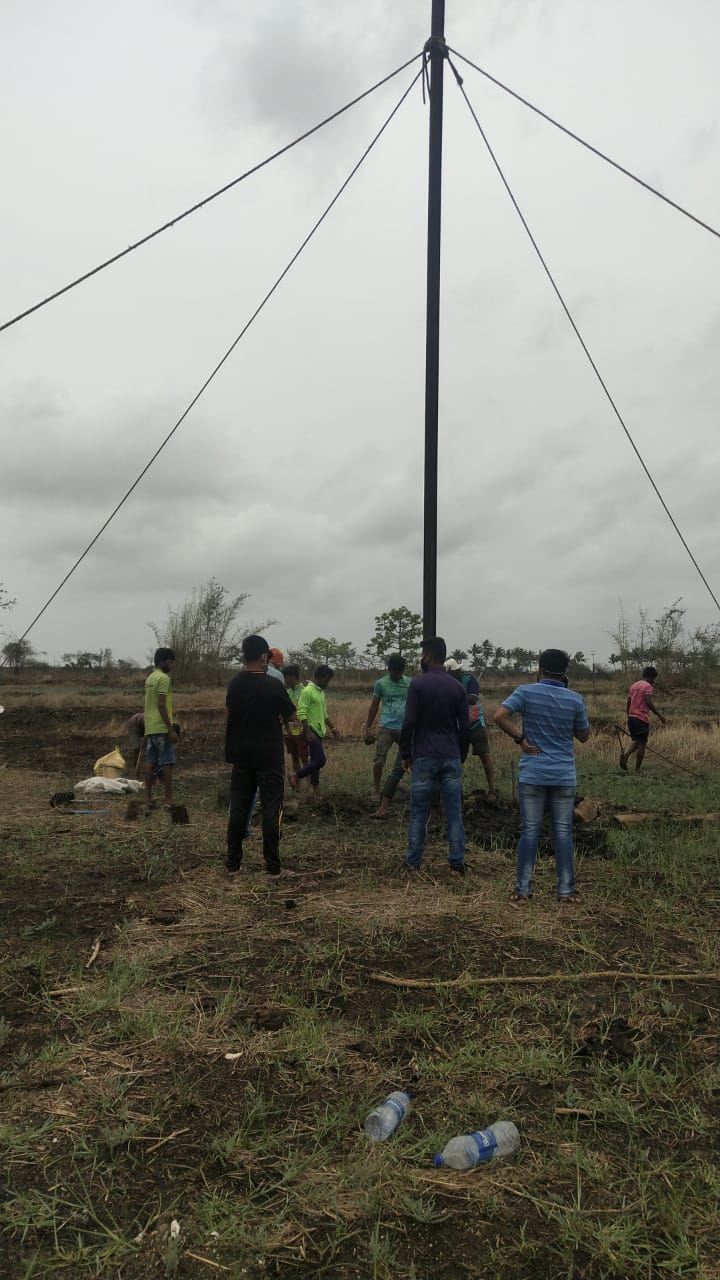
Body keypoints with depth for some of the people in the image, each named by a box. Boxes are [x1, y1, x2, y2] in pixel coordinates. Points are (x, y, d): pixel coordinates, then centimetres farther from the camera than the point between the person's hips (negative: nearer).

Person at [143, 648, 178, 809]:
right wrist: (171, 729, -18)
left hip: (149, 727, 9)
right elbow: (161, 705, -19)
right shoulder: (164, 678, -13)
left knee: (150, 762, 8)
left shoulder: (149, 678, 16)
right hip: (162, 728, -9)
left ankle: (148, 798, 10)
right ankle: (168, 799, -4)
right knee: (167, 763, -5)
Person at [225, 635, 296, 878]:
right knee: (271, 810, 0)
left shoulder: (234, 684, 2)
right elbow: (290, 716, -2)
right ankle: (273, 867, 3)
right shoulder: (273, 685, -14)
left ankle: (233, 863, 15)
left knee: (238, 808, 10)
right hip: (269, 756, -5)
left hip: (241, 755, 5)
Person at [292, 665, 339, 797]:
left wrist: (332, 728, 21)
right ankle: (296, 777, 3)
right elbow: (302, 714, -19)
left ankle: (315, 791, 14)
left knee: (315, 761, 10)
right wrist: (308, 732, -24)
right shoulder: (307, 691, -14)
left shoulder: (321, 692, 15)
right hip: (311, 731, -9)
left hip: (319, 731, 9)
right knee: (320, 760, -13)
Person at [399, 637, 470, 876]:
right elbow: (465, 727, 6)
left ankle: (413, 861, 11)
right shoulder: (457, 686, 6)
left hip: (424, 757, -3)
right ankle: (457, 864, 7)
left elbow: (409, 723, -10)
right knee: (454, 813, 6)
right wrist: (461, 755, 16)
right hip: (451, 758, 3)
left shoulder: (418, 683, -7)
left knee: (418, 812, 6)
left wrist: (405, 754, 1)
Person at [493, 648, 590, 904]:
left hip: (532, 774, 0)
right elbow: (584, 736, 9)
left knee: (529, 831, 5)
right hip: (564, 776, 1)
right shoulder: (575, 700, -2)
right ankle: (566, 890, 12)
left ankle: (523, 890, 9)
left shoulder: (526, 692, -5)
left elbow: (499, 716, -17)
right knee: (563, 833, 7)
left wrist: (520, 739, -8)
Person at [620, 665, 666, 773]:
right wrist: (659, 714, -15)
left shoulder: (633, 685, 17)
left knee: (636, 740, 19)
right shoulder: (648, 686, -7)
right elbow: (648, 702, -19)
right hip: (642, 719, -7)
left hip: (631, 717, 7)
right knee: (642, 743, 0)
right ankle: (637, 769, 2)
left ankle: (625, 755, -8)